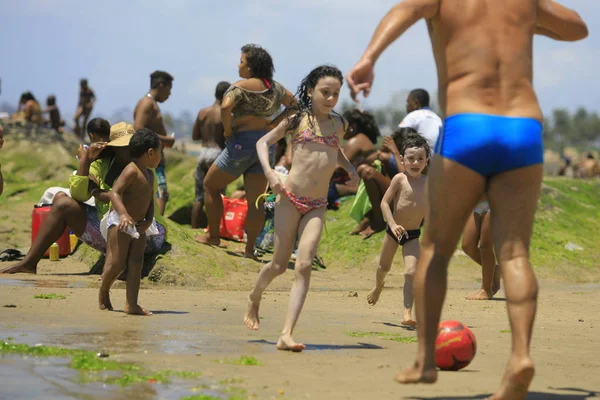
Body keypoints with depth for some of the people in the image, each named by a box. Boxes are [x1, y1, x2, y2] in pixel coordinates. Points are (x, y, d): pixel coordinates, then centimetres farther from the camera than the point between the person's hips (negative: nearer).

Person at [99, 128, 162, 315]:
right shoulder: (131, 171, -15)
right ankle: (103, 292, 19)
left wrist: (148, 220, 0)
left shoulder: (149, 175, 14)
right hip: (120, 222, -8)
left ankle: (132, 304, -4)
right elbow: (114, 192, -24)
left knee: (136, 264, -2)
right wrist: (124, 214, -38)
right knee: (117, 263, -7)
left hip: (138, 226, 8)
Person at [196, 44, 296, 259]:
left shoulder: (241, 86, -12)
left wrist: (227, 130, -13)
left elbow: (226, 107, -28)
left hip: (243, 142, -6)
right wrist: (273, 124, 9)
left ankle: (213, 236, 16)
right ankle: (250, 248, 5)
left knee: (210, 185, 13)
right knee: (255, 200, 7)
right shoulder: (275, 88, 9)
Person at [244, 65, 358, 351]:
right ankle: (254, 300, 35)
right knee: (279, 264, 2)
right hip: (290, 198, -2)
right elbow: (263, 142, 7)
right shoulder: (297, 120, 1)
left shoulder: (338, 124, 12)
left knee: (304, 265, -13)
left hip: (317, 206, 3)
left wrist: (350, 168, 12)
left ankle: (286, 334, -17)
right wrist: (269, 172, -9)